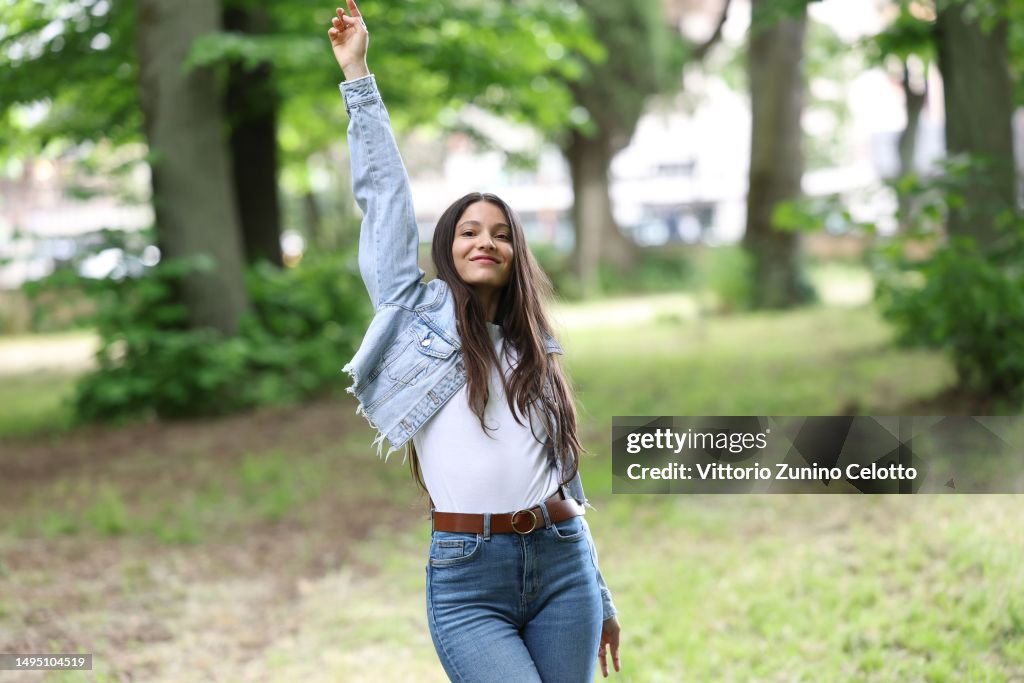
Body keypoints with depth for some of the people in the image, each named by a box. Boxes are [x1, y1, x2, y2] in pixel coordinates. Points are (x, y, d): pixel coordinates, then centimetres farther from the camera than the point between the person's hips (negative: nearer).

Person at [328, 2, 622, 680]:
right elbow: (385, 194, 1)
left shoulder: (537, 350, 16)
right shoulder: (420, 318, 6)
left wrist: (603, 599, 20)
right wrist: (359, 75, 0)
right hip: (468, 578, -4)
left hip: (563, 564, 4)